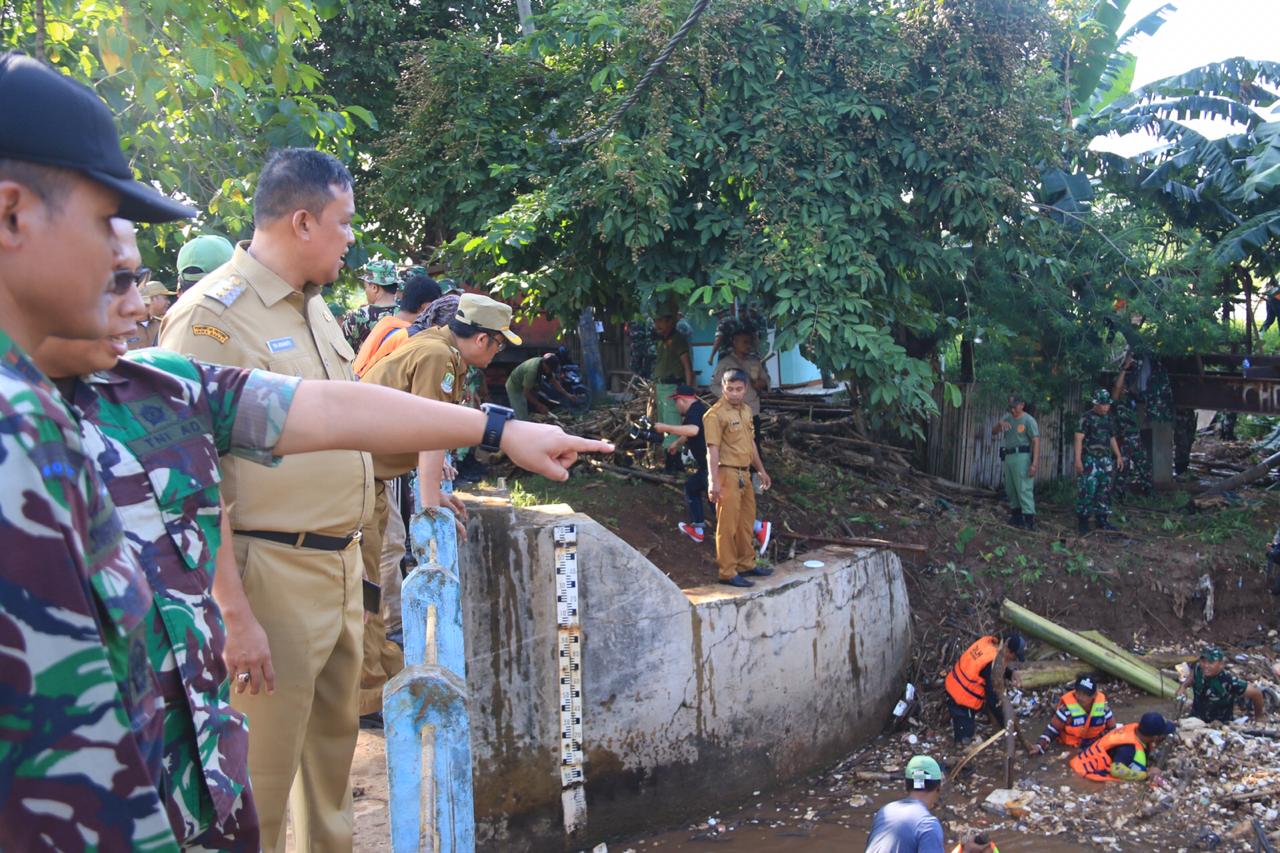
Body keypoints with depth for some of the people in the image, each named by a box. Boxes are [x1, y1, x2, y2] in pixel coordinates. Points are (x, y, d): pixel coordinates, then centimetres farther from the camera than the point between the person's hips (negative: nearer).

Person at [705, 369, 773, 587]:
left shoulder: (745, 410, 13)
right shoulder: (715, 414, -13)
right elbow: (712, 450, -17)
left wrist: (761, 470, 23)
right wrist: (714, 481, -23)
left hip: (745, 474, 8)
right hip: (728, 473, -8)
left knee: (746, 522, 17)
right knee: (728, 526, -4)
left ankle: (746, 564, 29)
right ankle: (728, 573, 2)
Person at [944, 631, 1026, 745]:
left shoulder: (988, 640, -8)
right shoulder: (992, 665, -29)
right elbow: (992, 698, -23)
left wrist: (1011, 674, -2)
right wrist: (1005, 724, -13)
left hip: (953, 684, 8)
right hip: (962, 700, -8)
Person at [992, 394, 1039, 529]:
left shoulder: (1029, 420, -9)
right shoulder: (1007, 417, 11)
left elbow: (1036, 442, -14)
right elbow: (993, 432, 8)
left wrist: (1034, 464, -21)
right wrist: (1000, 423, -16)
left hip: (1022, 457, -8)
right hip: (1008, 456, 8)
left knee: (1024, 488, -12)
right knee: (1010, 489, 14)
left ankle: (1029, 519, -13)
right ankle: (1016, 515, 25)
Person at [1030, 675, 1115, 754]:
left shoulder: (1102, 701, -14)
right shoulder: (1067, 706, -25)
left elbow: (1112, 727, 1)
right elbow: (1053, 728, -21)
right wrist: (1040, 746, -32)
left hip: (1095, 744, 4)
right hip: (1070, 748, -4)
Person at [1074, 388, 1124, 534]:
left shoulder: (1108, 418, 14)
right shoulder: (1086, 418, -6)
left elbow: (1112, 439, 23)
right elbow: (1079, 439, -11)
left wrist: (1118, 456, 17)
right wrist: (1078, 460, -19)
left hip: (1106, 459, 7)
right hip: (1090, 459, -7)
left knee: (1104, 490, 8)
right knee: (1087, 490, -9)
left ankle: (1102, 520, 14)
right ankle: (1083, 520, -2)